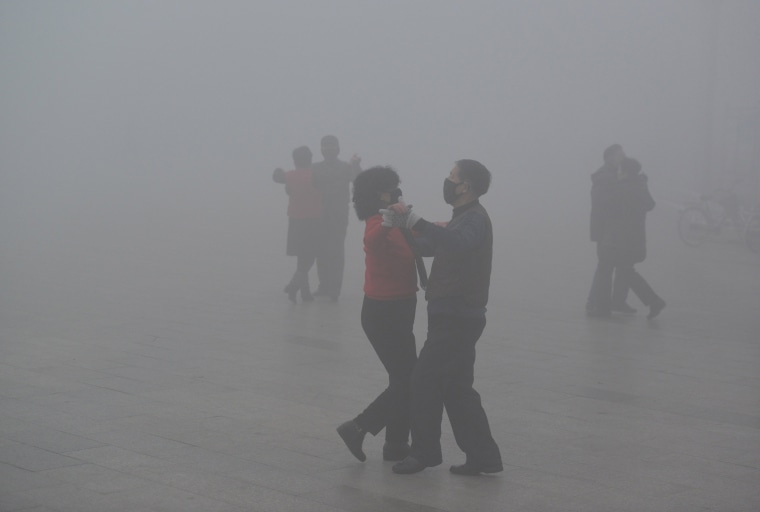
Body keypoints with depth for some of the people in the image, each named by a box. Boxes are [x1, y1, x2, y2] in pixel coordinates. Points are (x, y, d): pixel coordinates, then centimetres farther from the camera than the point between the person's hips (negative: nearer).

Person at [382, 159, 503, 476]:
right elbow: (432, 246, 26)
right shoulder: (465, 218, 19)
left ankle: (424, 451, 7)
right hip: (453, 316, 10)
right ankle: (482, 456, 14)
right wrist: (402, 226, 14)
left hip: (457, 318, -10)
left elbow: (456, 243, -39)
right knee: (456, 387, 12)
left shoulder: (474, 219, -16)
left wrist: (414, 221, -49)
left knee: (425, 381, -4)